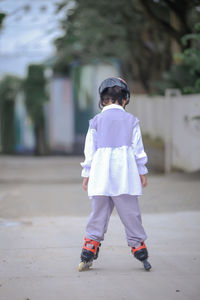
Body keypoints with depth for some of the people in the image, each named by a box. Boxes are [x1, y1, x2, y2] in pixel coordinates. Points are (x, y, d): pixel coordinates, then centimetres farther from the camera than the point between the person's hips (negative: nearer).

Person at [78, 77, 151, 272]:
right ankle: (139, 249, 6)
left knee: (98, 214, 6)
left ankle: (88, 255, 4)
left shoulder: (96, 121, 5)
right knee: (131, 213, 4)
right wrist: (142, 172, 14)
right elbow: (138, 149, 6)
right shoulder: (131, 120, 4)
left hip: (101, 175, 1)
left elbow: (90, 150, 6)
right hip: (125, 175, -1)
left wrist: (86, 174, 13)